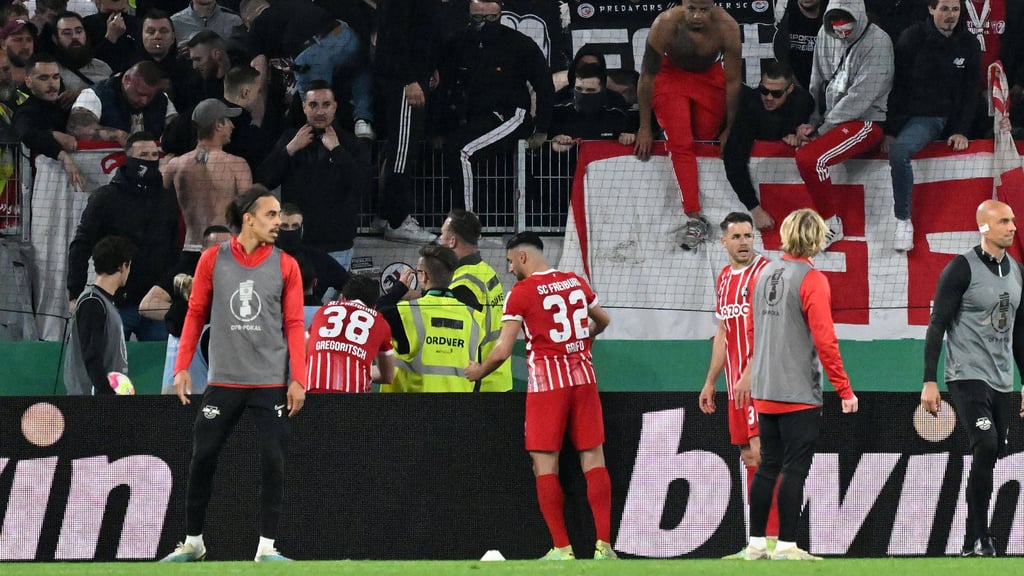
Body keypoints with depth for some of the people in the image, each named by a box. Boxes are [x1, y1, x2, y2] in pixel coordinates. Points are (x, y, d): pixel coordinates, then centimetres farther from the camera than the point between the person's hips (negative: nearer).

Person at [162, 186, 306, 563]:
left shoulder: (285, 265, 2)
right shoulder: (213, 260, 2)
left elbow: (294, 325, 1)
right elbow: (196, 314, 7)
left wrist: (297, 379, -6)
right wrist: (182, 367, 0)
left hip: (272, 384, 0)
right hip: (223, 381, 0)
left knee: (273, 462, -6)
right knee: (202, 458, 0)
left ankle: (266, 547, 1)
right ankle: (192, 542, 13)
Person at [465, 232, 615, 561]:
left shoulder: (521, 293, -7)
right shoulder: (576, 282, 9)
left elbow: (503, 351, -10)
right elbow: (603, 321, 27)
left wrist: (478, 372, 9)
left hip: (546, 381, -5)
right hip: (583, 375, 5)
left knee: (545, 465, 1)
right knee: (593, 459, 4)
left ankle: (562, 549, -4)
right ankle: (604, 545, -2)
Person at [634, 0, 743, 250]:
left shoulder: (727, 27, -29)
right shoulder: (666, 24, -33)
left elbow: (733, 80, -16)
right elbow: (647, 76, -21)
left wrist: (730, 129, -10)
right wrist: (644, 127, -14)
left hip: (710, 76, 3)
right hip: (671, 75, -3)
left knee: (707, 139, 1)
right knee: (681, 143, -13)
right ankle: (694, 218, -14)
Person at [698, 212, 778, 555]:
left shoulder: (764, 273, -9)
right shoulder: (724, 278, 17)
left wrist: (750, 375, -26)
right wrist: (711, 381, 25)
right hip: (737, 382, 9)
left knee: (760, 452, -14)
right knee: (748, 456, 9)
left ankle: (772, 536, -15)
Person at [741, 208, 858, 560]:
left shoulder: (766, 274, 9)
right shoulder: (812, 280, -12)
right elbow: (825, 341, -17)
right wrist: (845, 390, -13)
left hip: (765, 392, 7)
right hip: (799, 394, -7)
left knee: (768, 466, 12)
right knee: (795, 468, -3)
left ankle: (756, 544, 13)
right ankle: (786, 545, -3)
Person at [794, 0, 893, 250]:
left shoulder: (877, 42, -16)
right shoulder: (826, 36, 5)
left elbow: (860, 97, -19)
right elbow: (817, 84, 12)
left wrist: (822, 128, -16)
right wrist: (811, 122, -2)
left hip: (867, 120, -8)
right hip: (831, 117, 8)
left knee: (810, 159, -27)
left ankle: (831, 225, -10)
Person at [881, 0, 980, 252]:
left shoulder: (969, 44, 7)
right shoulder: (913, 38, -4)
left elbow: (971, 91, 9)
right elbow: (897, 86, -4)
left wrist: (962, 130, -3)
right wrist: (890, 130, -9)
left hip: (953, 120, 5)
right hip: (919, 116, -5)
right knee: (899, 150, -32)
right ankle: (903, 220, -28)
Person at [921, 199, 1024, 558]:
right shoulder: (962, 269, -8)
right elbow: (937, 326, -8)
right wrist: (929, 381, -13)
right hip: (967, 377, -7)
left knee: (991, 457, 5)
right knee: (986, 447, -21)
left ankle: (973, 543, 12)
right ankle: (978, 539, -16)